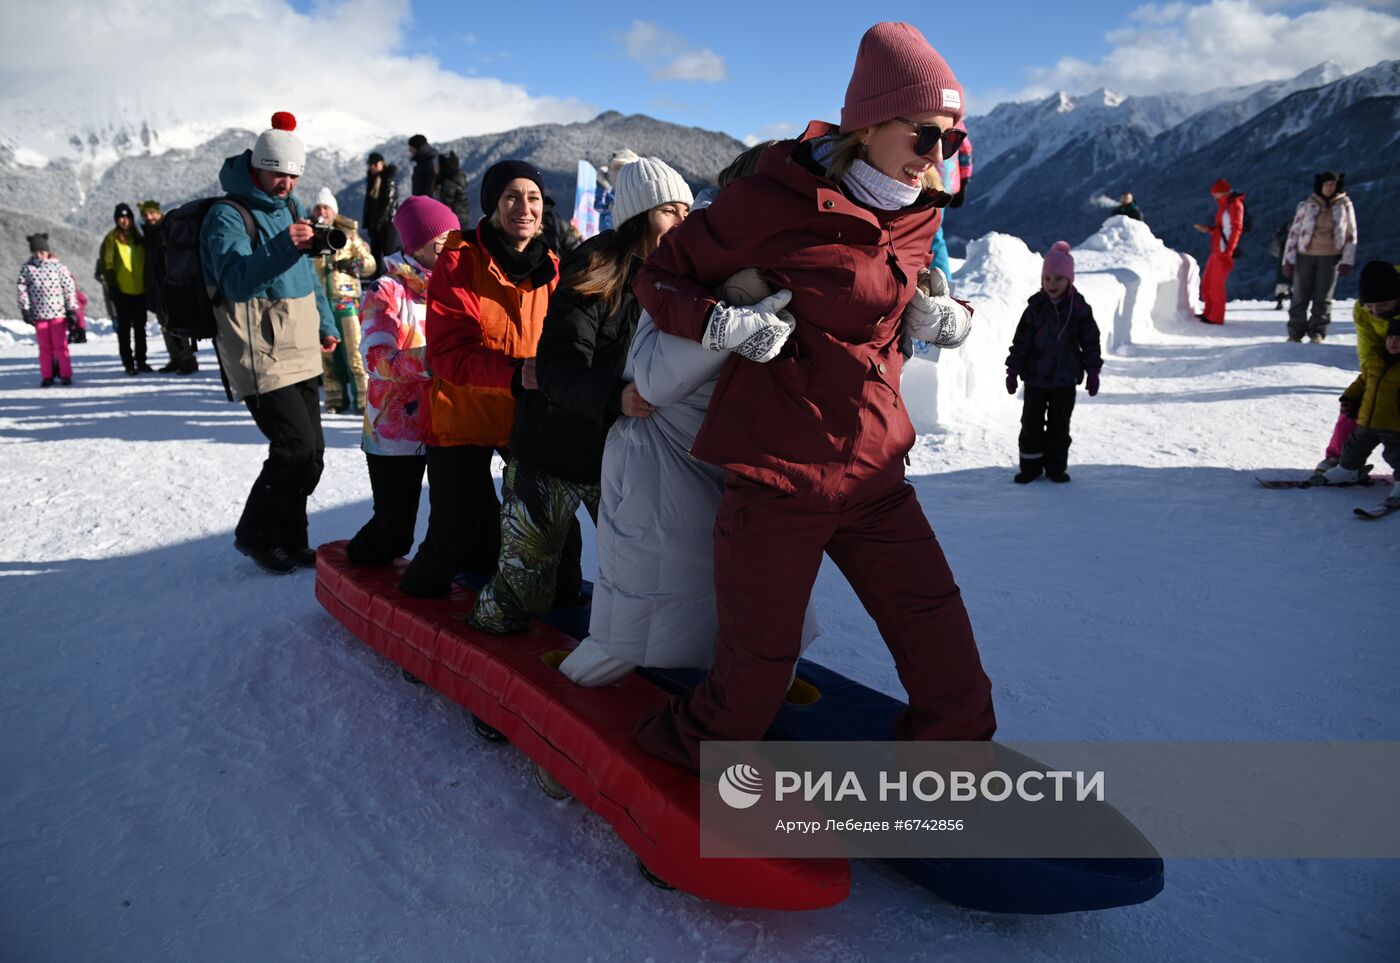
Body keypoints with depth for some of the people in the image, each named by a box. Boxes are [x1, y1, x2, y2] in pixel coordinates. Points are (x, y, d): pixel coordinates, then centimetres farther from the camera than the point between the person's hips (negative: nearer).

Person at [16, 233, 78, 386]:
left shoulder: (58, 266, 0)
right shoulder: (27, 268, 4)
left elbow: (70, 288, 1)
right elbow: (22, 290, 4)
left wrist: (72, 309, -3)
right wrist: (25, 310, -2)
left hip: (58, 312, -2)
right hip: (39, 314, 2)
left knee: (60, 345, 1)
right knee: (44, 347, 6)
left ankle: (65, 375, 7)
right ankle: (47, 376, 13)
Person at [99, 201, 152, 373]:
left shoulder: (138, 237, 12)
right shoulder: (112, 238, 0)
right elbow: (107, 264, -3)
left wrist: (147, 283, 11)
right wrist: (111, 286, -10)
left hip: (140, 290, 4)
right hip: (122, 290, -4)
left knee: (140, 327, 8)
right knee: (124, 328, 1)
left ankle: (141, 361, 15)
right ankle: (128, 363, 5)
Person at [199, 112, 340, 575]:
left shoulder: (289, 207, 16)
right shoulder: (227, 216, -10)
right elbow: (235, 279, -26)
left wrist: (325, 324, 22)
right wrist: (282, 246, -40)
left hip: (301, 353, 8)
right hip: (261, 358, -8)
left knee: (311, 452, 9)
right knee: (295, 447, -13)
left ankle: (289, 540, 23)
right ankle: (255, 535, 7)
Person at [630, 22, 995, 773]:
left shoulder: (917, 216, 7)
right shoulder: (773, 202, -13)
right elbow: (659, 276, -4)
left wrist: (932, 312, 5)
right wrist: (724, 325, -21)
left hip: (872, 469, 6)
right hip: (779, 471, -6)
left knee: (935, 620, 7)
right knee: (761, 652, 6)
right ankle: (699, 745, 37)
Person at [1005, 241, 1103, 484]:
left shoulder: (1079, 308, -3)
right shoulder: (1035, 308, -4)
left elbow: (1091, 342, 2)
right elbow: (1020, 341, -1)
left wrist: (1093, 372, 0)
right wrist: (1013, 371, -3)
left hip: (1065, 380, 0)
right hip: (1035, 377, 0)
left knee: (1059, 425, 7)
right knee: (1031, 422, 5)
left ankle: (1056, 467, 18)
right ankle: (1030, 466, 16)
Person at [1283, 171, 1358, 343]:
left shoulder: (1345, 205, 4)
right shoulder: (1307, 204, 1)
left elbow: (1351, 234, 6)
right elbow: (1294, 232, 2)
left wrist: (1347, 261, -1)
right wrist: (1288, 260, -3)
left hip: (1331, 257, 0)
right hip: (1306, 255, 0)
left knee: (1323, 297, 1)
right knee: (1300, 296, 1)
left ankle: (1317, 333, 7)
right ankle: (1295, 333, 8)